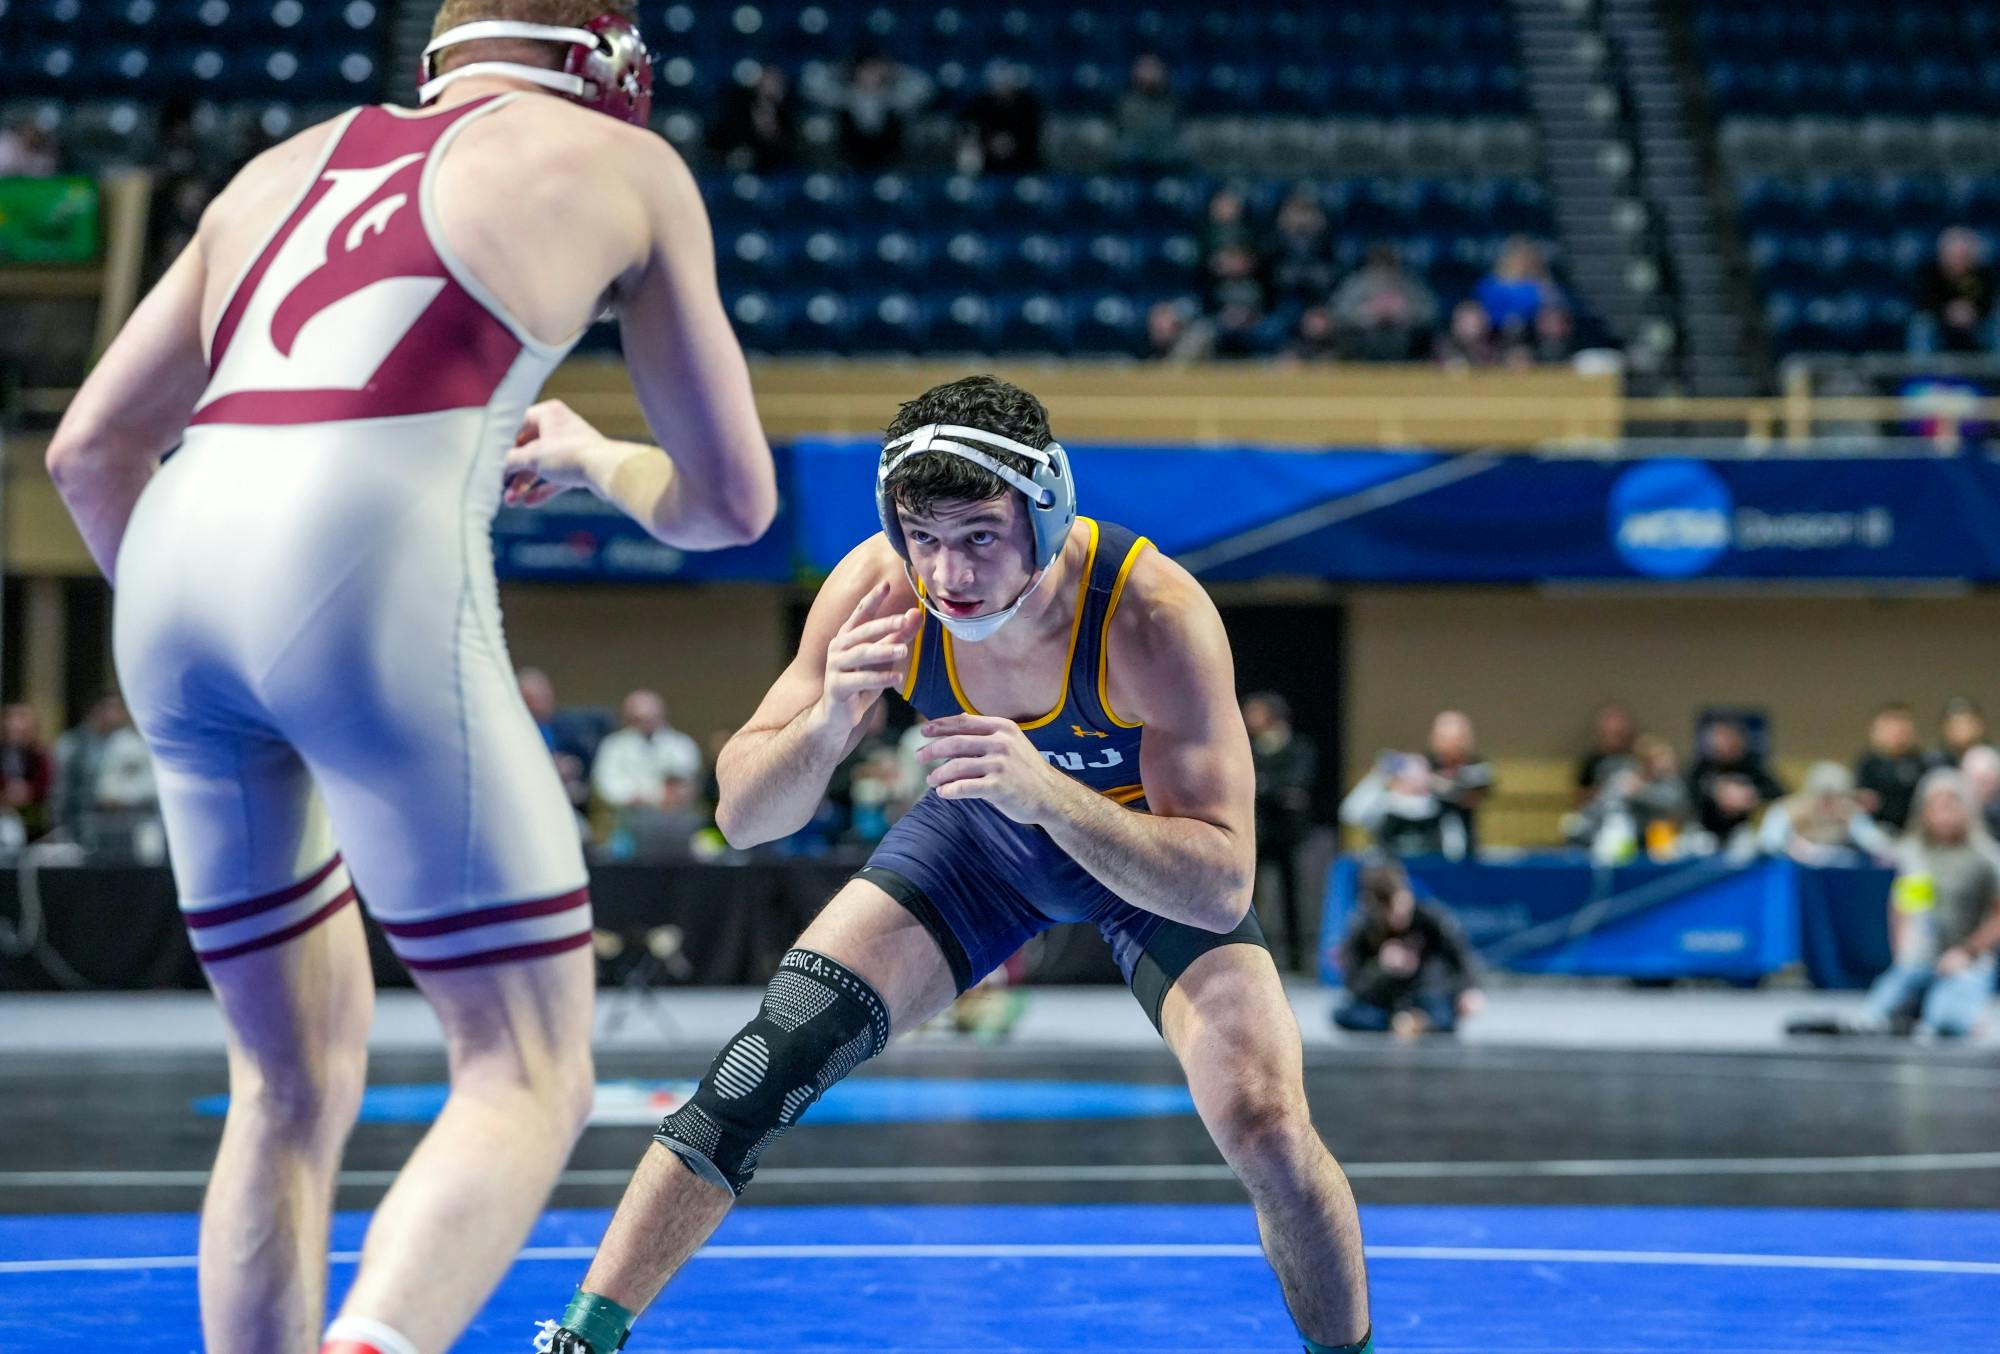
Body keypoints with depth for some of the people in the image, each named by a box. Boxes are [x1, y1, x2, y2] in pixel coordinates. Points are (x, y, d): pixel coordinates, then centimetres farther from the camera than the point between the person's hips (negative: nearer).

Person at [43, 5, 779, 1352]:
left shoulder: (285, 167, 28)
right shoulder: (628, 166, 18)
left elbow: (91, 449, 24)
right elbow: (732, 499, 22)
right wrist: (593, 462, 42)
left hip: (173, 554, 5)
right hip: (369, 578, -5)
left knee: (295, 1082, 18)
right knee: (531, 1073, -1)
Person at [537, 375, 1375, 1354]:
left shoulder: (1152, 612, -37)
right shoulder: (882, 588, -29)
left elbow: (1219, 887, -39)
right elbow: (741, 817, -23)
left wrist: (1046, 792, -53)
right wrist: (827, 724, -45)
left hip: (1152, 847, -3)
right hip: (980, 834, 3)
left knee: (1265, 1128, -21)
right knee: (768, 1060, -11)